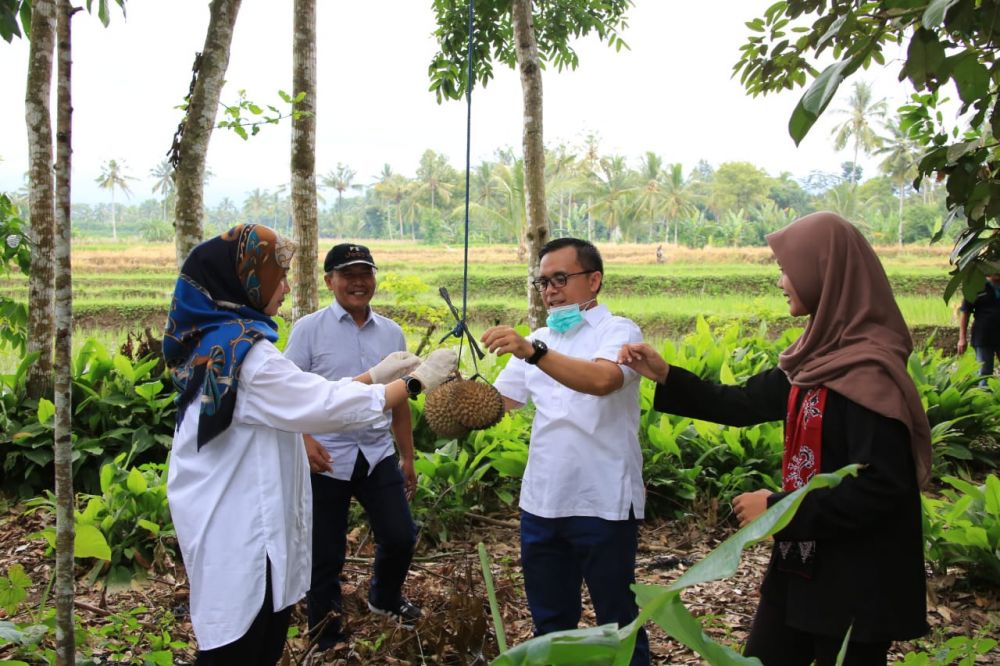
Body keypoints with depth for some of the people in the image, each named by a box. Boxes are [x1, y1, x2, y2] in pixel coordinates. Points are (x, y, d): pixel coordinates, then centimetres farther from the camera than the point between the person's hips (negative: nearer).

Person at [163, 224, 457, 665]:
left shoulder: (213, 342, 9)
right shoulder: (243, 350, -21)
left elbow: (300, 398, 13)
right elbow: (326, 405, -20)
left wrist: (374, 375, 11)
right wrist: (416, 381, -10)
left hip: (234, 521, 10)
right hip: (241, 530, -9)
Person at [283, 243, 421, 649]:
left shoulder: (391, 333, 7)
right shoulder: (309, 329, -5)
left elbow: (399, 400, 12)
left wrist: (408, 457, 15)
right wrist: (305, 440, -20)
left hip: (378, 456, 3)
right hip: (327, 458, -3)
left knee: (400, 538, 5)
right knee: (326, 555, 7)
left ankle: (384, 598, 38)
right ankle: (326, 639, 28)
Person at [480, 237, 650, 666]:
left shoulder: (618, 331, -7)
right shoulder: (537, 341, 13)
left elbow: (601, 380, -29)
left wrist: (532, 351, -40)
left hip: (603, 503, -6)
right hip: (541, 502, 6)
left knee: (616, 621, 10)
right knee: (549, 620, 19)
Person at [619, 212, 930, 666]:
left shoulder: (868, 371, -23)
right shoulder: (819, 356, 5)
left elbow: (880, 486, -27)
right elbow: (744, 404, 13)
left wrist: (778, 508, -20)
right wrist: (664, 376, 5)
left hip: (857, 578, -9)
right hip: (803, 560, 9)